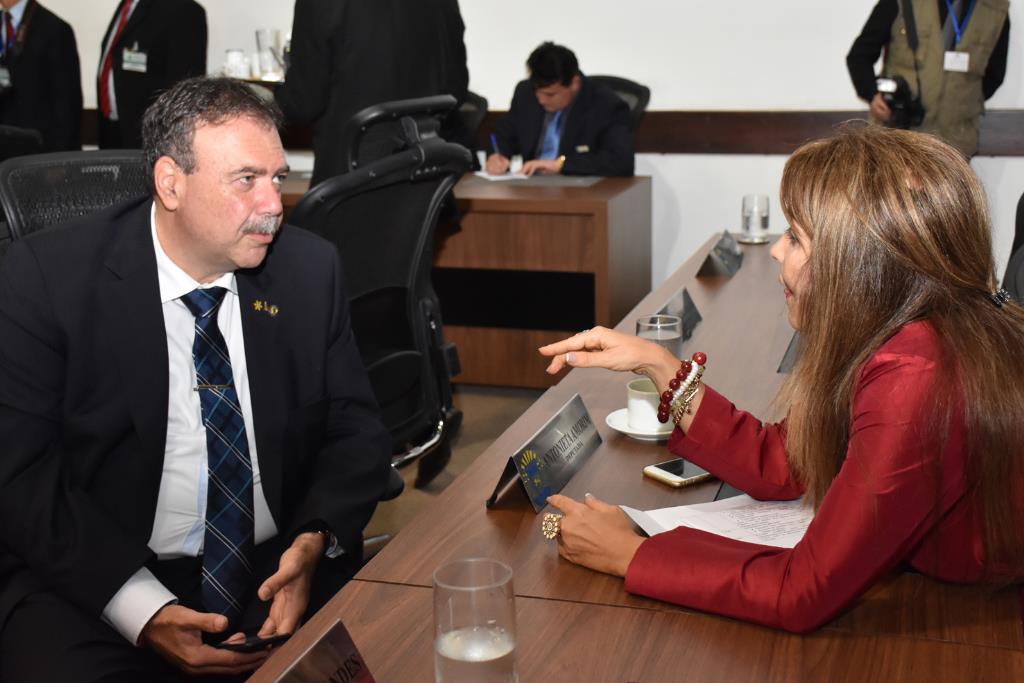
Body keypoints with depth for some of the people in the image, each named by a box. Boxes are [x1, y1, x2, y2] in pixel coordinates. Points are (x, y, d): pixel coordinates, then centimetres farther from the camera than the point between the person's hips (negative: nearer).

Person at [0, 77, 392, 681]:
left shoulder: (310, 269, 2)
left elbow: (356, 432, 6)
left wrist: (315, 542, -14)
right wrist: (140, 608, -21)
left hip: (280, 571, 3)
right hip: (97, 584, -2)